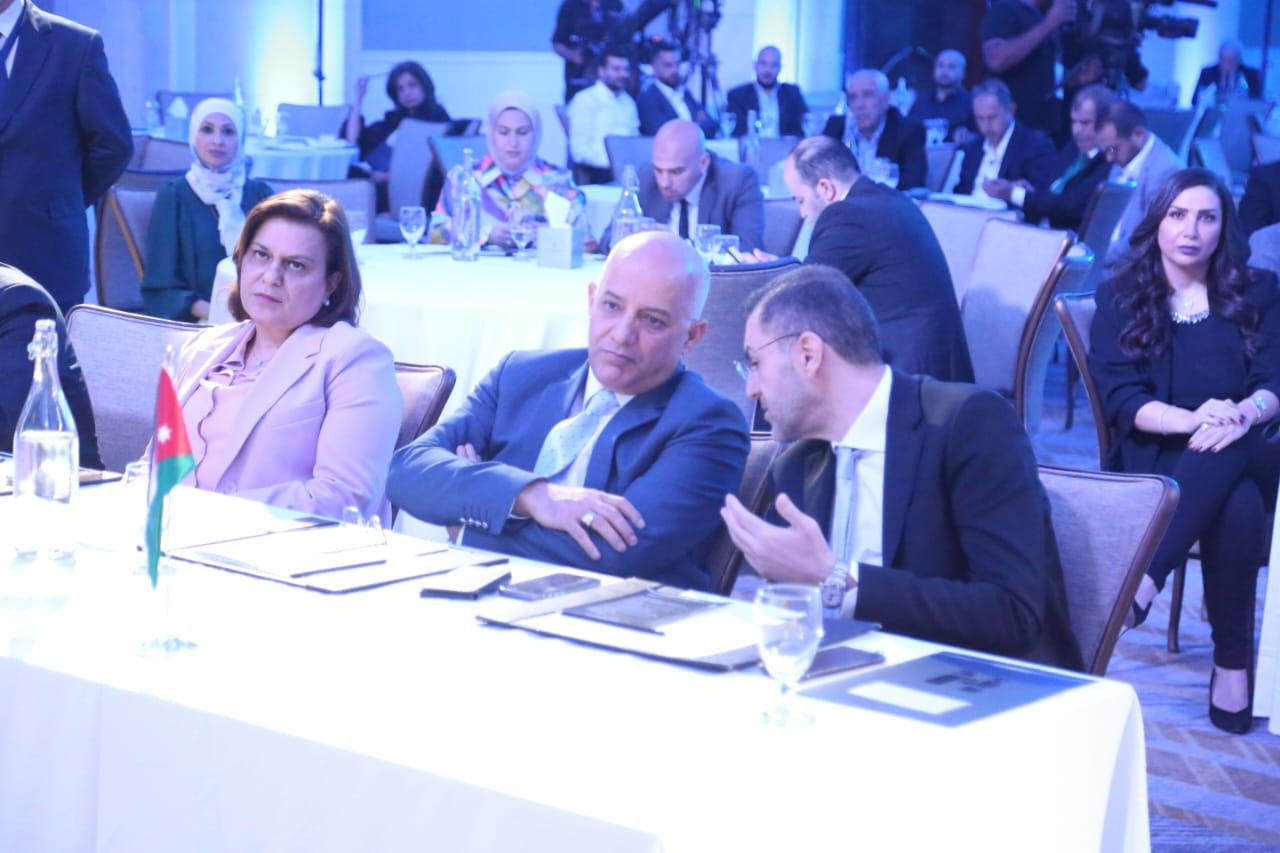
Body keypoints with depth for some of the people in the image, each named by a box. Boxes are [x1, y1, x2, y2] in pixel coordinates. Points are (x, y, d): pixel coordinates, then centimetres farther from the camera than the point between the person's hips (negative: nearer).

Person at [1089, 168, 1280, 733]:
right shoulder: (1120, 299, 9)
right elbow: (1121, 397, -4)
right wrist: (1192, 420, -24)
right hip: (1156, 461, -1)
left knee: (1225, 453, -39)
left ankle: (1144, 581, -45)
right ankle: (1234, 659, -36)